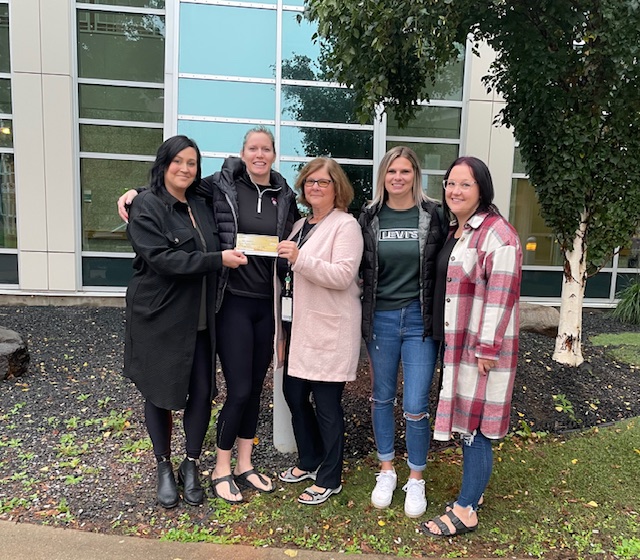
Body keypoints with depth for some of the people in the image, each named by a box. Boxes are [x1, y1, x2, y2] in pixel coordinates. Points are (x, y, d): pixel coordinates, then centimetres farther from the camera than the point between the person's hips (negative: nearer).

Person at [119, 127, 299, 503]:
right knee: (239, 390, -2)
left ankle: (245, 465, 30)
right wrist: (136, 192, -2)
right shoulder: (222, 186, -3)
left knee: (256, 387, 13)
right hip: (234, 301, -4)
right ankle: (221, 470, 20)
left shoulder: (285, 196, 8)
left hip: (268, 303, 4)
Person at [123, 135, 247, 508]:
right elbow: (162, 258, -20)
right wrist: (218, 260, -22)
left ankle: (191, 466, 26)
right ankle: (165, 468, 30)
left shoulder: (200, 206, 11)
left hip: (200, 319, 5)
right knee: (160, 393, 10)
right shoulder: (146, 207, -9)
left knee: (202, 392, 5)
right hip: (160, 319, -5)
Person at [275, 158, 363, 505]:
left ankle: (329, 479, 21)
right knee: (294, 393, 15)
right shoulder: (301, 225, 15)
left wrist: (300, 258, -28)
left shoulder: (345, 225, -8)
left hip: (330, 329, -8)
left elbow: (343, 275, -20)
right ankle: (309, 461, 37)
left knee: (326, 403, 2)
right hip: (299, 325, 8)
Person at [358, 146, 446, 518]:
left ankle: (416, 479, 24)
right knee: (383, 398, 14)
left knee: (416, 407, -1)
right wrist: (362, 315, 5)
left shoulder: (433, 215, -2)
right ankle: (387, 471, 34)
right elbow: (361, 269, 8)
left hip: (420, 320, -2)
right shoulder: (370, 217, 2)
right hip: (380, 318, 2)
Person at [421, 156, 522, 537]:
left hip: (481, 348, -9)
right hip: (456, 343, 9)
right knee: (464, 422, 18)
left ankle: (466, 511, 15)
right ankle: (474, 490, 35)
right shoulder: (455, 231, 13)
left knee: (473, 428, 1)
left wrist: (486, 349, -21)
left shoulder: (497, 234, -15)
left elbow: (501, 296, -20)